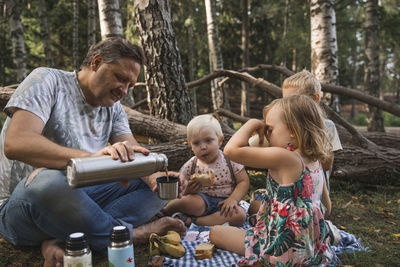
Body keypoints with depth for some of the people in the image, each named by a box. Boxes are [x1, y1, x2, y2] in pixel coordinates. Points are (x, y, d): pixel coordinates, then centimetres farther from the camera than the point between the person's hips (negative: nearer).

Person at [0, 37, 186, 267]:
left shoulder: (113, 108, 9)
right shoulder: (47, 81, -9)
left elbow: (135, 156, -2)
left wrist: (156, 177, -26)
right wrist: (91, 158, -41)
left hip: (79, 197, 6)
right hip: (21, 204, -5)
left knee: (158, 185, -8)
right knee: (46, 179, -39)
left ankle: (60, 240, -22)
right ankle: (129, 233, -17)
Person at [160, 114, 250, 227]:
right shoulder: (190, 166, -3)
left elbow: (244, 181, -4)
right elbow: (181, 193, 1)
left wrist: (233, 199, -18)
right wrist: (188, 190, -23)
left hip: (223, 203, 3)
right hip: (202, 199, -2)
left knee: (240, 214, -29)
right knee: (191, 202, -37)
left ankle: (190, 221, -26)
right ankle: (166, 210, -8)